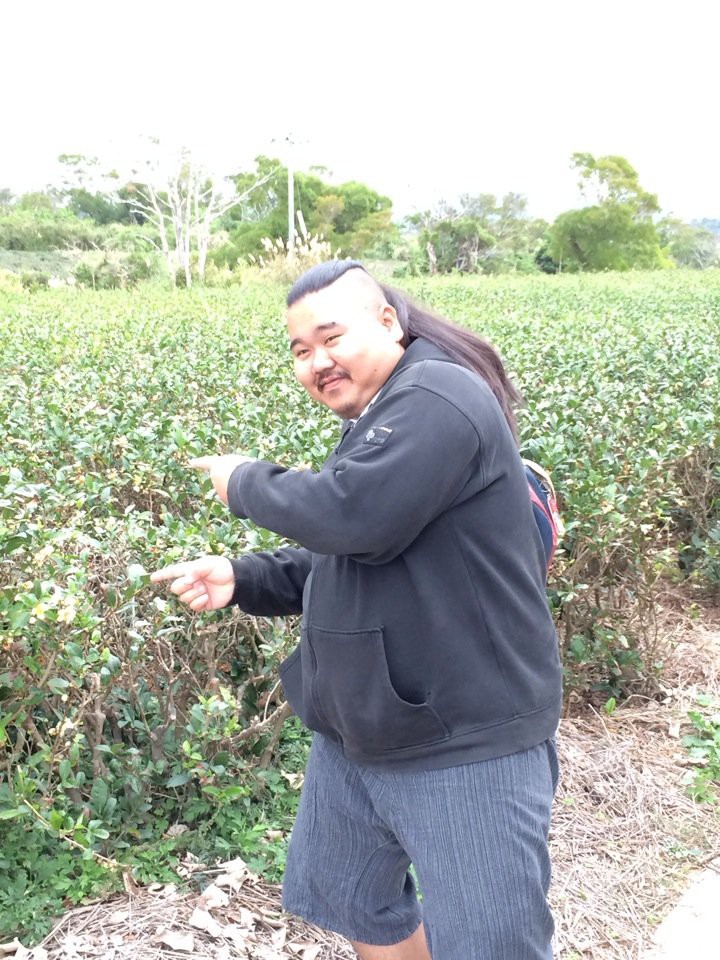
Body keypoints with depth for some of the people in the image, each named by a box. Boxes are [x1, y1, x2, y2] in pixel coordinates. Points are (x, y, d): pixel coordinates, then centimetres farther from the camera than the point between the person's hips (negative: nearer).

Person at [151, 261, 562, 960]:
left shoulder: (438, 399, -19)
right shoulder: (374, 424, 14)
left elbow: (353, 517, -32)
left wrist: (246, 483, -13)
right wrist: (241, 580, 1)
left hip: (467, 746, -10)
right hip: (358, 736, 10)